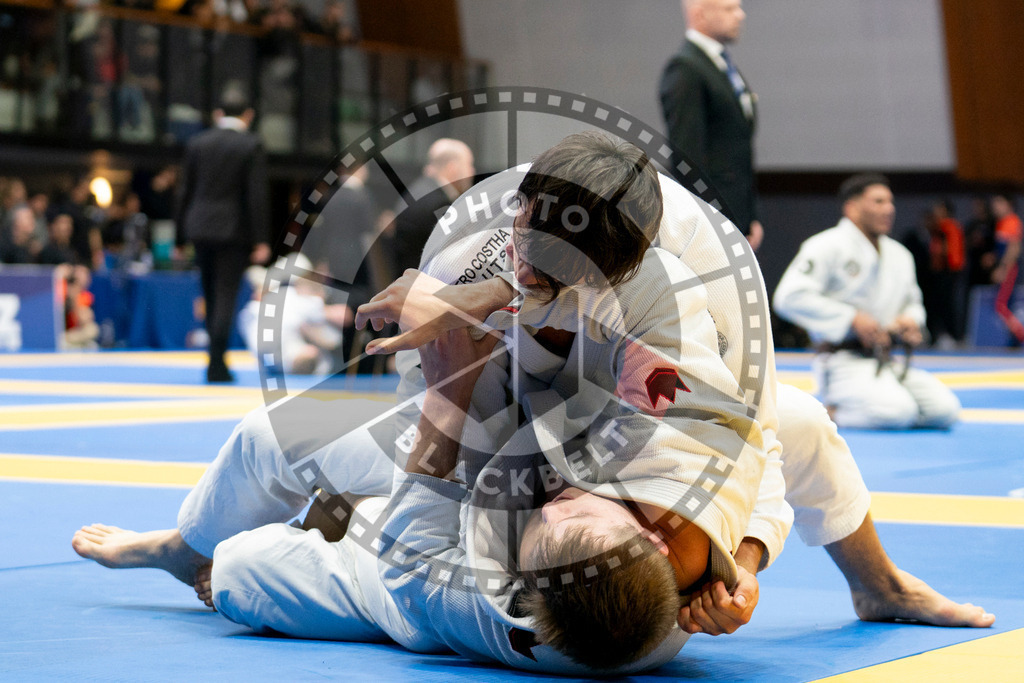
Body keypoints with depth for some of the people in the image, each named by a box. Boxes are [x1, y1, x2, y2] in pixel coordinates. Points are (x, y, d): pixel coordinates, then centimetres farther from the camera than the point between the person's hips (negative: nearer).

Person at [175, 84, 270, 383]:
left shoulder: (196, 143, 6)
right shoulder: (251, 146, -4)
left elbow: (185, 192, 8)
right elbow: (256, 195, -9)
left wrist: (180, 236, 13)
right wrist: (261, 240, -8)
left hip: (200, 228, 4)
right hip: (233, 230, -4)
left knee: (211, 297, 14)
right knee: (226, 296, -3)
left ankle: (217, 360, 20)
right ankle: (216, 364, -8)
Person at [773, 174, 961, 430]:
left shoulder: (899, 255, 16)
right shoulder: (827, 246, -8)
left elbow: (912, 301, 30)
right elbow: (789, 297, -18)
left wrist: (910, 321, 3)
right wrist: (851, 319, -19)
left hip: (885, 360, 8)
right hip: (843, 360, -8)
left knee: (945, 409, -10)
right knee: (898, 413, -32)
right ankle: (830, 410, -4)